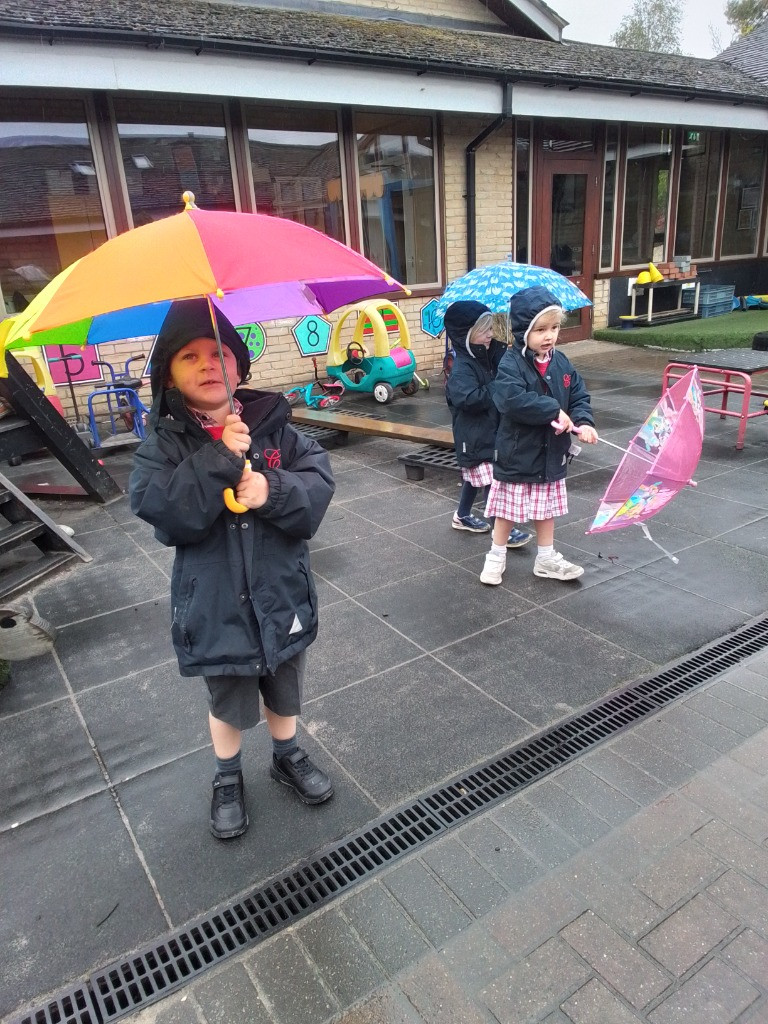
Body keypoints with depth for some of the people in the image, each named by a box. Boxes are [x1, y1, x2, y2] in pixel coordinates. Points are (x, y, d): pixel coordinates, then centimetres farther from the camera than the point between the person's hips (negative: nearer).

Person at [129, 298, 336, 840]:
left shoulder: (275, 425, -5)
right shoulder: (163, 444, -9)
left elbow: (320, 482, -12)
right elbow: (159, 510, -23)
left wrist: (274, 490, -30)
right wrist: (218, 458, -29)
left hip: (281, 594, 2)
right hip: (215, 606, -1)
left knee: (283, 691, 23)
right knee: (229, 703, 20)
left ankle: (288, 756, 51)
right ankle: (228, 778, 47)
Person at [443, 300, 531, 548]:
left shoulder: (489, 357, 6)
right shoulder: (462, 368, -20)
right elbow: (470, 399, -32)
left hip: (490, 428, 9)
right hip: (474, 435, -9)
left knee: (475, 475, 20)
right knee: (491, 479, -6)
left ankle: (462, 516, 37)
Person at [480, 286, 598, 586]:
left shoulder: (561, 363, 2)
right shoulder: (511, 364, -18)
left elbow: (580, 395, 7)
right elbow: (513, 400, -34)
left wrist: (584, 422, -13)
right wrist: (554, 411, -29)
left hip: (552, 453, 6)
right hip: (517, 454, -6)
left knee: (546, 509, 18)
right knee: (507, 510, 8)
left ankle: (546, 558, 34)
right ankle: (496, 556, 27)